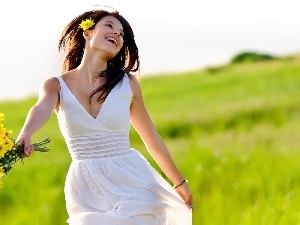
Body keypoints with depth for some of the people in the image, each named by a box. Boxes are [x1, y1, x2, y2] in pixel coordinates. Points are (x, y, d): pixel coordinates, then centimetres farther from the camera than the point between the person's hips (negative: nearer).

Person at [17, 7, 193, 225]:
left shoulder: (127, 83, 2)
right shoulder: (56, 85, -1)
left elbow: (152, 138, 12)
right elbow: (42, 109, -23)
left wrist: (180, 182, 18)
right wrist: (24, 137, -46)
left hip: (130, 182, 0)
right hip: (86, 193, 0)